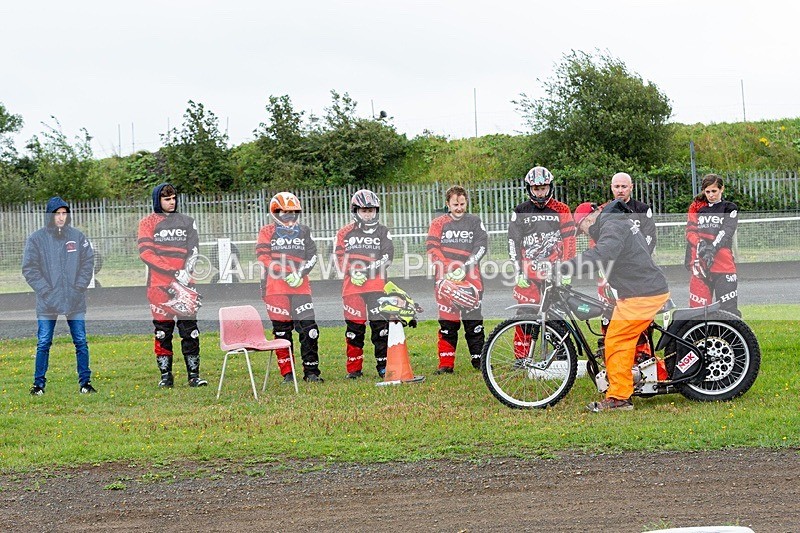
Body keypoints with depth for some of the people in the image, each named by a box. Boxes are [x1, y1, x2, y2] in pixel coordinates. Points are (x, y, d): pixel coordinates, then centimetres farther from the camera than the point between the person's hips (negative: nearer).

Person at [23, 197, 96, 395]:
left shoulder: (78, 236, 5)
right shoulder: (36, 239, 0)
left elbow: (88, 262, 7)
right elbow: (29, 269, -1)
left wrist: (79, 287, -3)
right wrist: (45, 290, -9)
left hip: (75, 301, 1)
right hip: (47, 302, -1)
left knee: (81, 342, 3)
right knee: (43, 344, 2)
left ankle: (85, 382, 12)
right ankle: (39, 384, 11)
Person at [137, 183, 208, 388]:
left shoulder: (187, 221, 16)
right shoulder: (147, 222, 7)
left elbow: (193, 250, 9)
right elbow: (145, 252, -4)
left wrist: (185, 272, -10)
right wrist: (173, 272, -12)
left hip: (184, 285, 2)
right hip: (159, 286, -2)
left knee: (190, 330, -3)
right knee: (162, 331, 1)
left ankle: (194, 374, -1)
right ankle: (165, 375, 7)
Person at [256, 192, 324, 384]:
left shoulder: (304, 231, 16)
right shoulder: (267, 232, 7)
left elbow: (312, 255, 8)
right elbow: (263, 257, -5)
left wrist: (301, 273, -9)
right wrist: (286, 274, -13)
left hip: (301, 287, 2)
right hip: (275, 288, -2)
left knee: (309, 328, -6)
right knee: (282, 330, 2)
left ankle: (311, 371, 1)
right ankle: (287, 373, 10)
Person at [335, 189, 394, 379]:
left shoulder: (383, 231, 10)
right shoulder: (345, 233, 11)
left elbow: (387, 256, -1)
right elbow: (341, 258, 5)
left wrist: (366, 271, -12)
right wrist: (353, 273, -12)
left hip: (377, 286, 0)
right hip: (352, 287, 0)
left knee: (381, 325, -4)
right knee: (354, 328, 2)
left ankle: (383, 365, 4)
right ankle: (354, 369, 9)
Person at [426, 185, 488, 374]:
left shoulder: (474, 222, 12)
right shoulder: (438, 223, 9)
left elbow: (481, 244, 1)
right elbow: (432, 249, 0)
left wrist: (466, 265, -12)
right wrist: (448, 269, -12)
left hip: (470, 278, 0)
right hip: (446, 280, 0)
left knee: (474, 320, 1)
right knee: (447, 321, 1)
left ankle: (479, 360, 9)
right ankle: (446, 364, 4)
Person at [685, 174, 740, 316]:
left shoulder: (729, 208, 8)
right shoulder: (696, 207, 15)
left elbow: (726, 232, -7)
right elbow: (690, 231, 3)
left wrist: (712, 248, -23)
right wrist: (700, 245, -18)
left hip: (723, 264, -2)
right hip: (700, 264, 2)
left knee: (729, 309, -6)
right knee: (697, 308, 0)